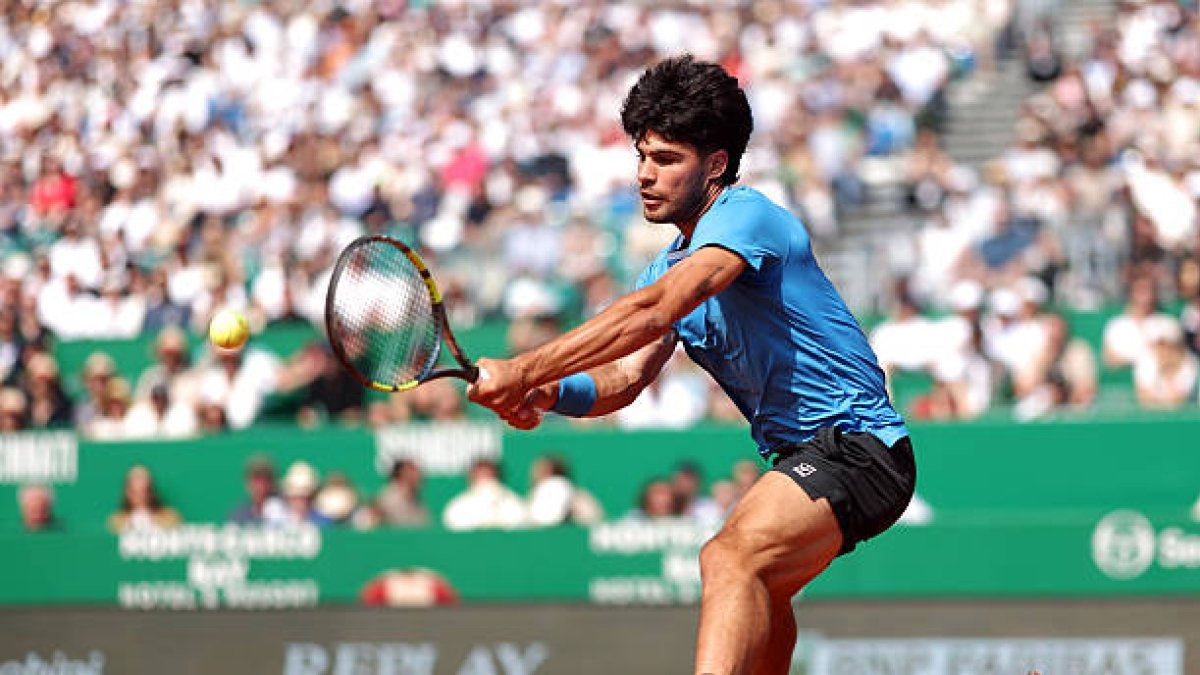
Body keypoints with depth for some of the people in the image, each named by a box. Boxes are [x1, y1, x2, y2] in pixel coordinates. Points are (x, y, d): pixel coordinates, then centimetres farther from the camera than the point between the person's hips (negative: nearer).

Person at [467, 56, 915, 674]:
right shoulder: (670, 265, 14)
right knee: (757, 588, 33)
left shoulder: (746, 216, -16)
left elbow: (650, 313, -29)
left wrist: (522, 371, -31)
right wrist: (549, 394, -16)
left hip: (855, 444, -11)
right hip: (799, 453, 11)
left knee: (730, 559, -33)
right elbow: (626, 377, 6)